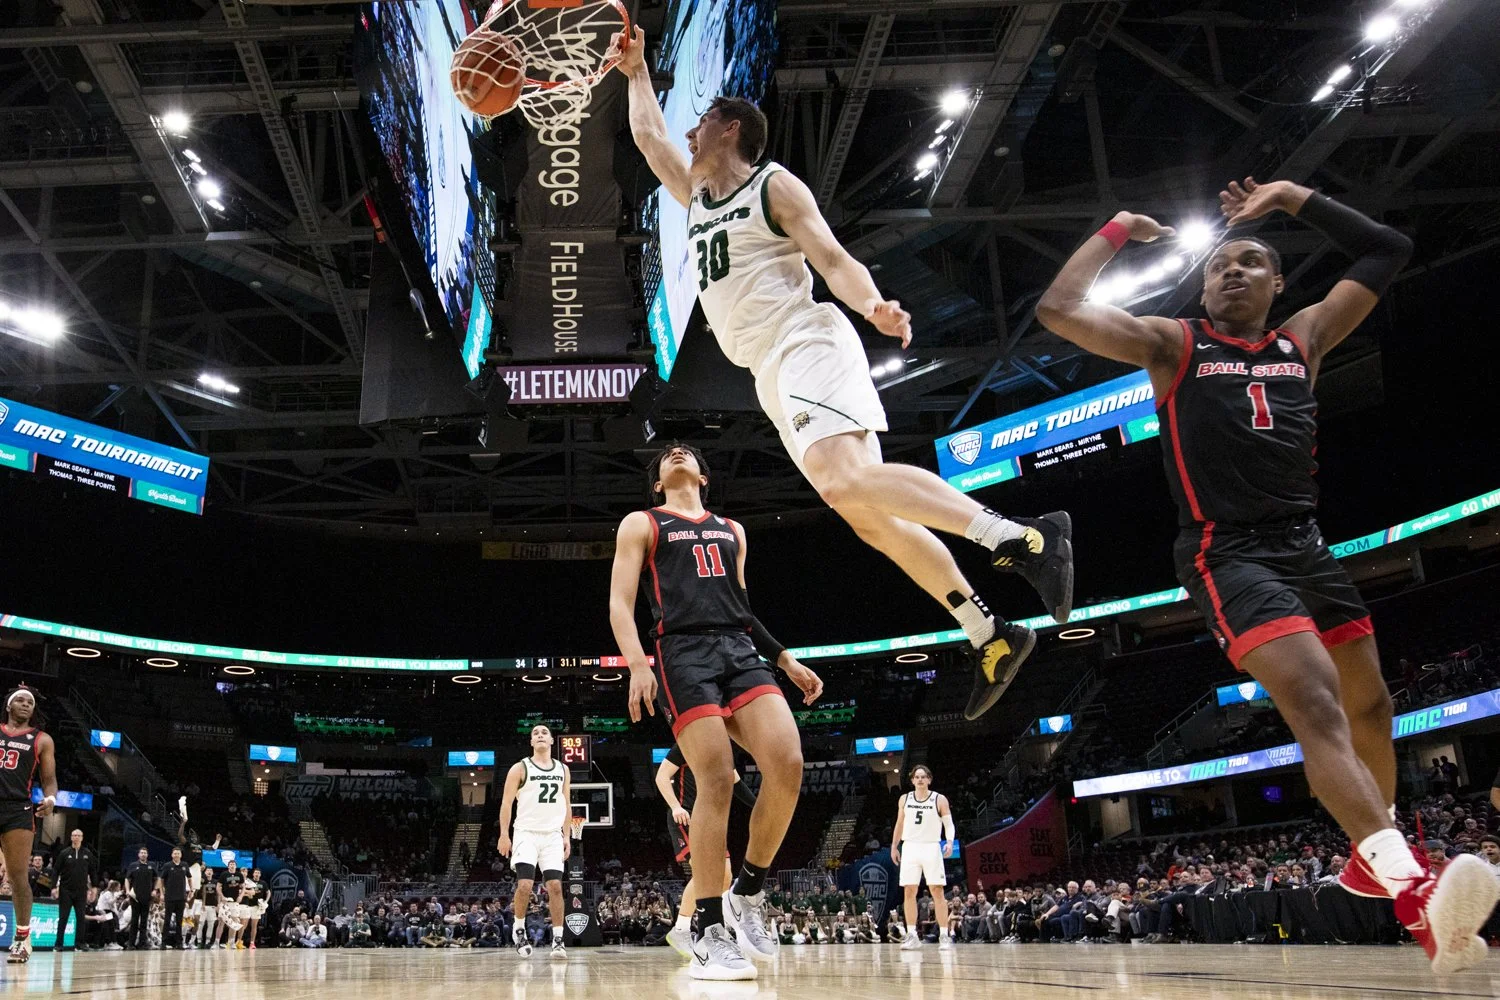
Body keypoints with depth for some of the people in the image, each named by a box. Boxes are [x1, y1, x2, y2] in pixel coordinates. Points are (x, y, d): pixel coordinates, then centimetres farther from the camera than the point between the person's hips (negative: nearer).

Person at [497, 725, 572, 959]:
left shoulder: (563, 769, 10)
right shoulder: (520, 768, -1)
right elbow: (506, 802, -2)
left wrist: (566, 835, 7)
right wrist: (504, 834, -9)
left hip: (553, 836, 3)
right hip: (527, 834, -3)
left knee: (555, 886, -4)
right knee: (525, 885, -13)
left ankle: (557, 939, 0)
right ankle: (519, 929, 11)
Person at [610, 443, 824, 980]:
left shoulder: (732, 531, 28)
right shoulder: (641, 524, 14)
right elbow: (620, 603, 4)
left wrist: (787, 661, 22)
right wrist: (637, 665, -13)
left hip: (741, 652, 5)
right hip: (685, 653, -4)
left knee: (787, 764, -17)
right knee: (717, 780, -16)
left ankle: (748, 892, 2)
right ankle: (710, 938, -8)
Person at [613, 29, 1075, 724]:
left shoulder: (774, 185, 3)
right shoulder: (697, 198, 24)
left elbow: (832, 258, -8)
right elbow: (649, 136, 38)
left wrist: (874, 306, -25)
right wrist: (636, 71, 44)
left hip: (808, 346, -8)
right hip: (774, 374, 8)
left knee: (845, 481, -32)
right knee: (867, 514, -1)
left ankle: (1024, 536, -33)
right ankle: (991, 637, 0)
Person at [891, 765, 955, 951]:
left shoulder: (939, 800, -1)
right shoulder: (904, 799, 9)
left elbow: (949, 824, -1)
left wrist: (949, 842, -18)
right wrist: (894, 847, 16)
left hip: (931, 848, -3)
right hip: (910, 847, 3)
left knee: (937, 891, -6)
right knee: (909, 892, 1)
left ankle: (944, 936, -3)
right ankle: (912, 935, 6)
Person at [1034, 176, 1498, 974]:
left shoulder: (1303, 340, 13)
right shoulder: (1173, 346, 1)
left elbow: (1387, 252, 18)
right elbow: (1057, 310, -10)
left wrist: (1294, 199, 14)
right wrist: (1116, 233, -2)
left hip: (1306, 545, 7)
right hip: (1228, 556, -7)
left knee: (1369, 705, 16)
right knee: (1318, 706, -25)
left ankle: (1373, 858, 38)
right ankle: (1415, 894, -37)